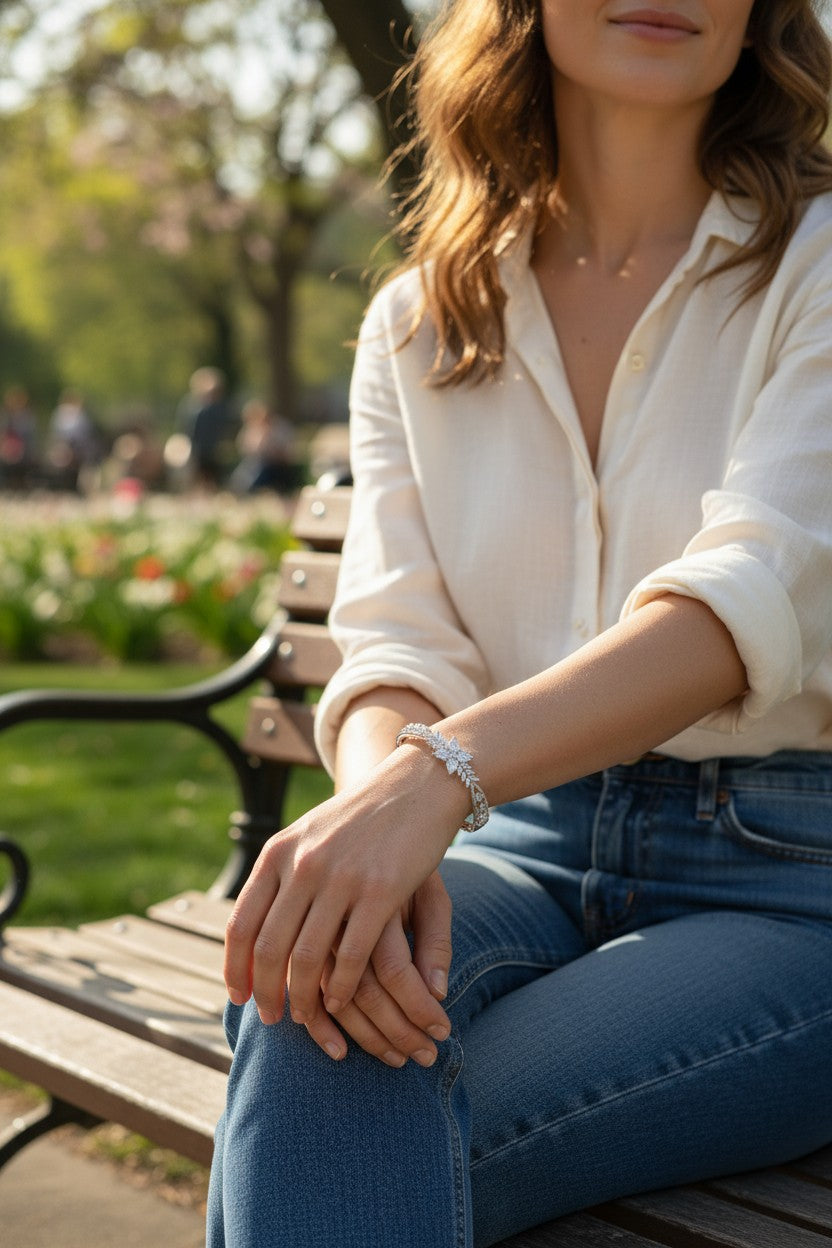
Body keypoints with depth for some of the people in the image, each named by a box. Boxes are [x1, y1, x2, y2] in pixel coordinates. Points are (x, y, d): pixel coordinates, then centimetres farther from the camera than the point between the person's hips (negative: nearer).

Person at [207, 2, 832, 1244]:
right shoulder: (417, 324, 10)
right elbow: (396, 643, -1)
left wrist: (444, 771, -37)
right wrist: (382, 798, -27)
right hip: (523, 849, 4)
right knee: (319, 965, -31)